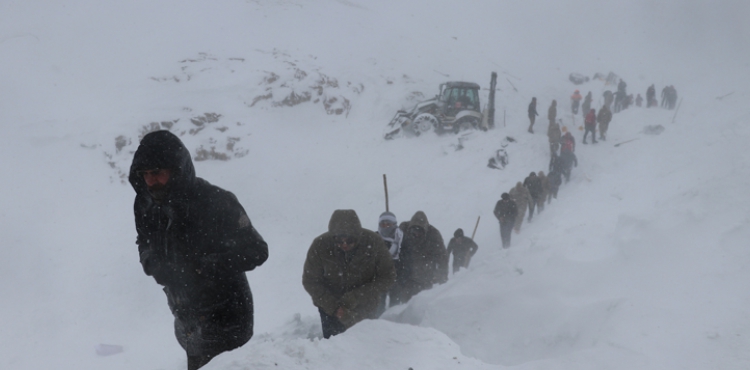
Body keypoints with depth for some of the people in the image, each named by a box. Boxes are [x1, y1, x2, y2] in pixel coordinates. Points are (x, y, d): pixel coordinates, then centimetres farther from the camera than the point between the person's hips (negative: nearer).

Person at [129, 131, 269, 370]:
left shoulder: (215, 202, -21)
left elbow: (256, 251, -18)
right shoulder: (146, 206, -2)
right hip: (187, 321, 7)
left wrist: (202, 267, -26)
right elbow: (146, 249, 15)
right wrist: (157, 266, -9)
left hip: (224, 323, -7)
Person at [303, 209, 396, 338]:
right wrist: (334, 307, -19)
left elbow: (388, 277, -12)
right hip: (330, 308, -1)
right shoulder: (320, 245, -20)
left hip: (365, 308, 1)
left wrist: (356, 298, -22)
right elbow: (310, 282, -8)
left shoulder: (373, 242, -20)